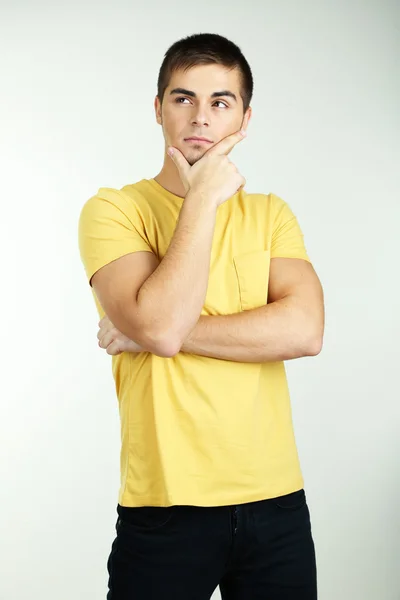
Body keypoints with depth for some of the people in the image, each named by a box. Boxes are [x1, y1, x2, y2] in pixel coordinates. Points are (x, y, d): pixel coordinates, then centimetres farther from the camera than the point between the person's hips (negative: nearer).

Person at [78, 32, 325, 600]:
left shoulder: (270, 213, 7)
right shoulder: (114, 209, -3)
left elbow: (304, 330, -10)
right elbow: (160, 323, -20)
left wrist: (157, 333, -14)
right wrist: (205, 196, -15)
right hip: (165, 510, -3)